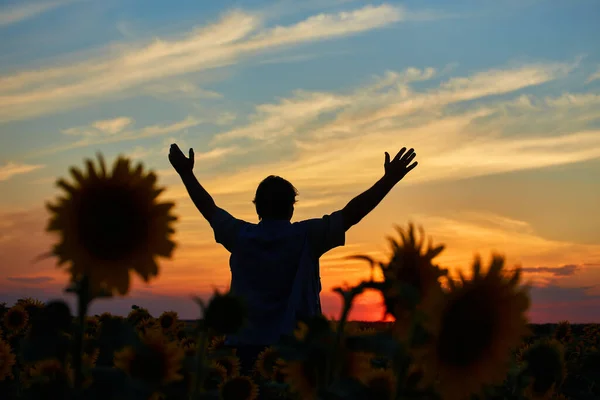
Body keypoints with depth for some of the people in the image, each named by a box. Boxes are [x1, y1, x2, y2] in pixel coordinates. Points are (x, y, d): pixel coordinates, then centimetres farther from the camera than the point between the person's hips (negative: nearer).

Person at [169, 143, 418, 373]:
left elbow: (209, 208, 18)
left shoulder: (240, 236, 3)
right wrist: (390, 178, -1)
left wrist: (185, 172, 31)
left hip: (246, 345, 3)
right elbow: (351, 213, -6)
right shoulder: (306, 237, -5)